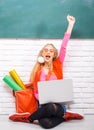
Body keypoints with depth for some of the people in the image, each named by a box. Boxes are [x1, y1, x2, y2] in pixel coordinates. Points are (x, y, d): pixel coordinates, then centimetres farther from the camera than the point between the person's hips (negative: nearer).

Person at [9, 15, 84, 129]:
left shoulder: (57, 66, 5)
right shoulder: (37, 70, 7)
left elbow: (64, 46, -2)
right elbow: (36, 92, 8)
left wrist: (70, 24, -6)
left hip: (58, 105, 1)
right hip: (44, 105, -1)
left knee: (52, 107, -37)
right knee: (45, 123, -36)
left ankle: (29, 118, -10)